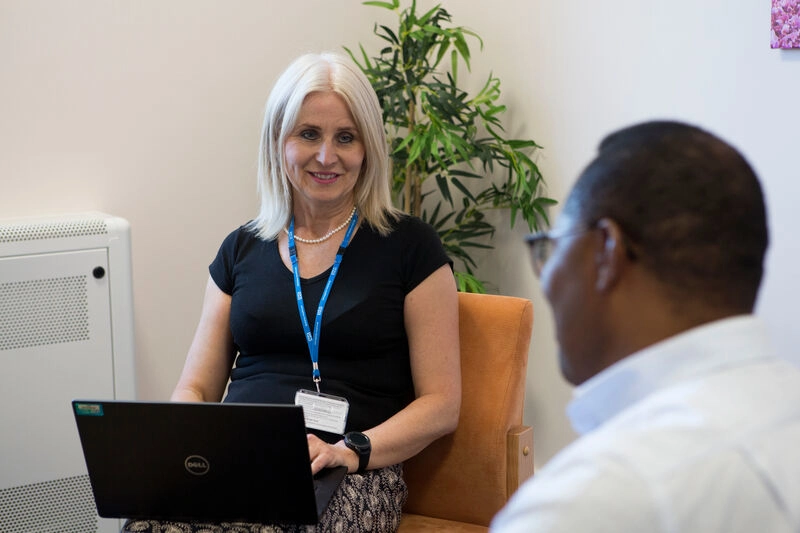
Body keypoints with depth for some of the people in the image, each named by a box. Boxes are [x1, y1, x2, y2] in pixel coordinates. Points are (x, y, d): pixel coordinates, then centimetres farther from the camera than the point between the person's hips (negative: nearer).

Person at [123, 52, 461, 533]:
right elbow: (196, 388, 19)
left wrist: (350, 451, -15)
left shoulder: (411, 246, 7)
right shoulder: (242, 249, 19)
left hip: (351, 473, -3)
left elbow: (441, 405, 3)